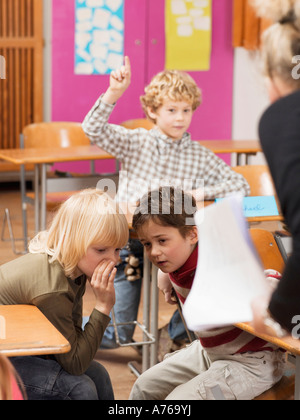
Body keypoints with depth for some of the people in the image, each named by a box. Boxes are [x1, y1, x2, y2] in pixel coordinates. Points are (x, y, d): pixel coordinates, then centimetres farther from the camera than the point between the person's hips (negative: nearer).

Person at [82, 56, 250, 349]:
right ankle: (118, 331, 5)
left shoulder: (201, 157, 9)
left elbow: (241, 187, 8)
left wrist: (202, 193, -7)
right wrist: (114, 93, -19)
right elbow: (94, 129, -7)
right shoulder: (135, 143, 6)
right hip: (129, 236, -1)